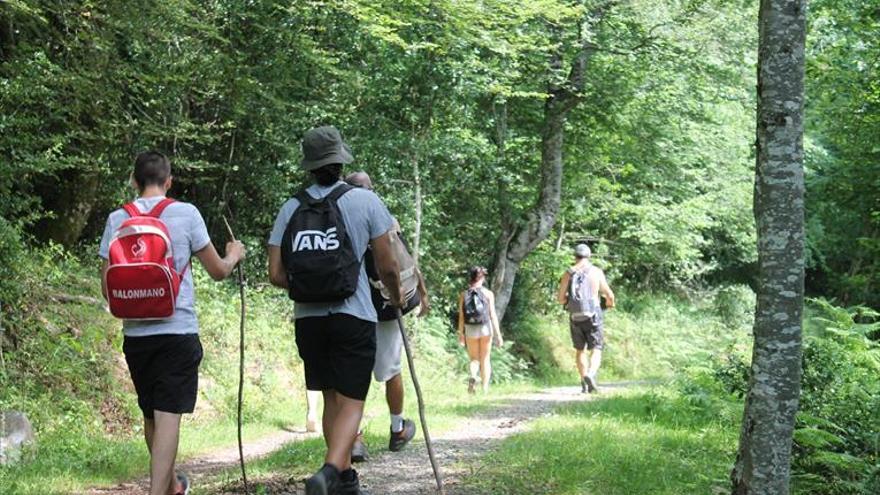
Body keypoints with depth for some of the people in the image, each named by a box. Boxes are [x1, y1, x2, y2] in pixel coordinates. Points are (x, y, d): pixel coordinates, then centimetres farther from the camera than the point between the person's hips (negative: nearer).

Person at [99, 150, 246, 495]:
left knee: (151, 415, 17)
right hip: (178, 331, -4)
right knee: (168, 416, -6)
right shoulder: (186, 213, -4)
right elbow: (218, 271, 3)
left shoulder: (117, 219, 3)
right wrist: (235, 254, 24)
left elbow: (107, 287, 4)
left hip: (135, 334, 4)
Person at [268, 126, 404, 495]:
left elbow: (276, 275, 2)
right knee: (351, 403, -1)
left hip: (307, 319, 4)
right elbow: (387, 267, 0)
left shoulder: (291, 208, 4)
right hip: (353, 316, -4)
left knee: (331, 399, 17)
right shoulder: (365, 201, -4)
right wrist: (396, 297, 20)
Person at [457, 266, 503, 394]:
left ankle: (472, 377, -18)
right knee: (485, 359, 13)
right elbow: (493, 315, -7)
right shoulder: (488, 294, -5)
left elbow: (461, 316, -3)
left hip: (470, 330, 1)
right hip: (485, 328, -1)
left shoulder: (464, 295, -2)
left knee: (474, 359, 12)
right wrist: (498, 334, -4)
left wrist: (461, 334, 5)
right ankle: (485, 388, 11)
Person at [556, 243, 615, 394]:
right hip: (593, 316, -2)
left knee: (579, 350, 18)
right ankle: (590, 375, -27)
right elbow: (609, 294, 4)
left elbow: (560, 298, 1)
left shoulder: (568, 273, 2)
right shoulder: (596, 272, -1)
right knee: (596, 350, 0)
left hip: (575, 317, 2)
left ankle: (584, 382, 14)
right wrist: (610, 302, 27)